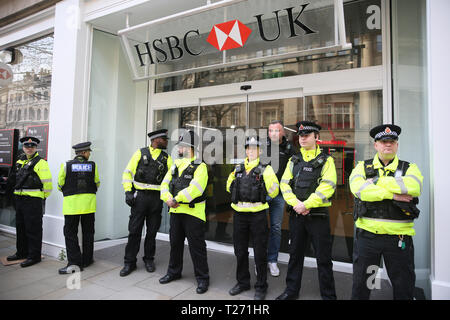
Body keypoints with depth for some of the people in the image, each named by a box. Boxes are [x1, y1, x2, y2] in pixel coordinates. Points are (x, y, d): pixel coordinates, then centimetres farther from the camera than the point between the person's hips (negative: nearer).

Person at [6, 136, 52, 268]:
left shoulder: (41, 163, -11)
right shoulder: (19, 162, 14)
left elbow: (47, 182, -13)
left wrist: (43, 197, -6)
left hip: (33, 200, -8)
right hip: (19, 199, 8)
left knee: (33, 229, -3)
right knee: (20, 227, 17)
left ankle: (34, 256, 7)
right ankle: (21, 253, 32)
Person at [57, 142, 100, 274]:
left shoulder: (66, 165, -4)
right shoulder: (93, 165, 0)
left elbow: (60, 186, 5)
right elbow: (97, 184, 11)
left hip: (71, 203, -1)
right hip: (89, 202, 2)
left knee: (70, 233, 6)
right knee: (88, 232, 13)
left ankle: (74, 262, 0)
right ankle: (87, 260, 23)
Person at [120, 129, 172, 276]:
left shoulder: (167, 158, 8)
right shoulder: (140, 153, 2)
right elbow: (128, 172, 2)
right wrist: (128, 192, -7)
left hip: (157, 198, 2)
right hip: (140, 196, -2)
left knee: (152, 231, 11)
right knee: (134, 230, 3)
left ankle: (149, 259, 27)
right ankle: (129, 262, 16)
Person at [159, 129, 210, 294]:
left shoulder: (200, 167, -10)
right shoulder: (176, 165, 12)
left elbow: (195, 189, -23)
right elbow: (165, 184, 5)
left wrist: (177, 199, -20)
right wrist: (168, 199, -13)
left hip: (193, 212, -7)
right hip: (175, 211, 7)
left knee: (196, 246, 1)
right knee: (175, 243, 19)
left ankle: (202, 278, 17)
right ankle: (174, 272, 38)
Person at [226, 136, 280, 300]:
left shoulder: (265, 169, -3)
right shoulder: (238, 169, 10)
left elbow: (273, 193, -9)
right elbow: (230, 188, 20)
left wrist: (269, 176, -18)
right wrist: (231, 177, 5)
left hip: (257, 214, -4)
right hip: (239, 214, 5)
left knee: (260, 253, 6)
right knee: (240, 251, 16)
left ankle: (261, 287, 24)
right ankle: (243, 282, 35)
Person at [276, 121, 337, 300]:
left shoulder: (326, 160, -1)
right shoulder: (293, 161, 11)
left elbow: (327, 187, -13)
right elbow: (285, 184, 3)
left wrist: (306, 204, -18)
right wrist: (296, 203, -12)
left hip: (318, 214, -4)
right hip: (296, 214, 4)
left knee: (323, 257, 4)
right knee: (295, 254, 15)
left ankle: (328, 295, 22)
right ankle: (291, 291, 31)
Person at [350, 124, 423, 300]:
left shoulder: (409, 168, 6)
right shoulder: (363, 167, 5)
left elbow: (413, 186, -17)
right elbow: (357, 188, -15)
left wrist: (376, 181, -14)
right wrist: (393, 195, -17)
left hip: (399, 237, 1)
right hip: (367, 234, 0)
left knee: (404, 286, 14)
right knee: (360, 282, 13)